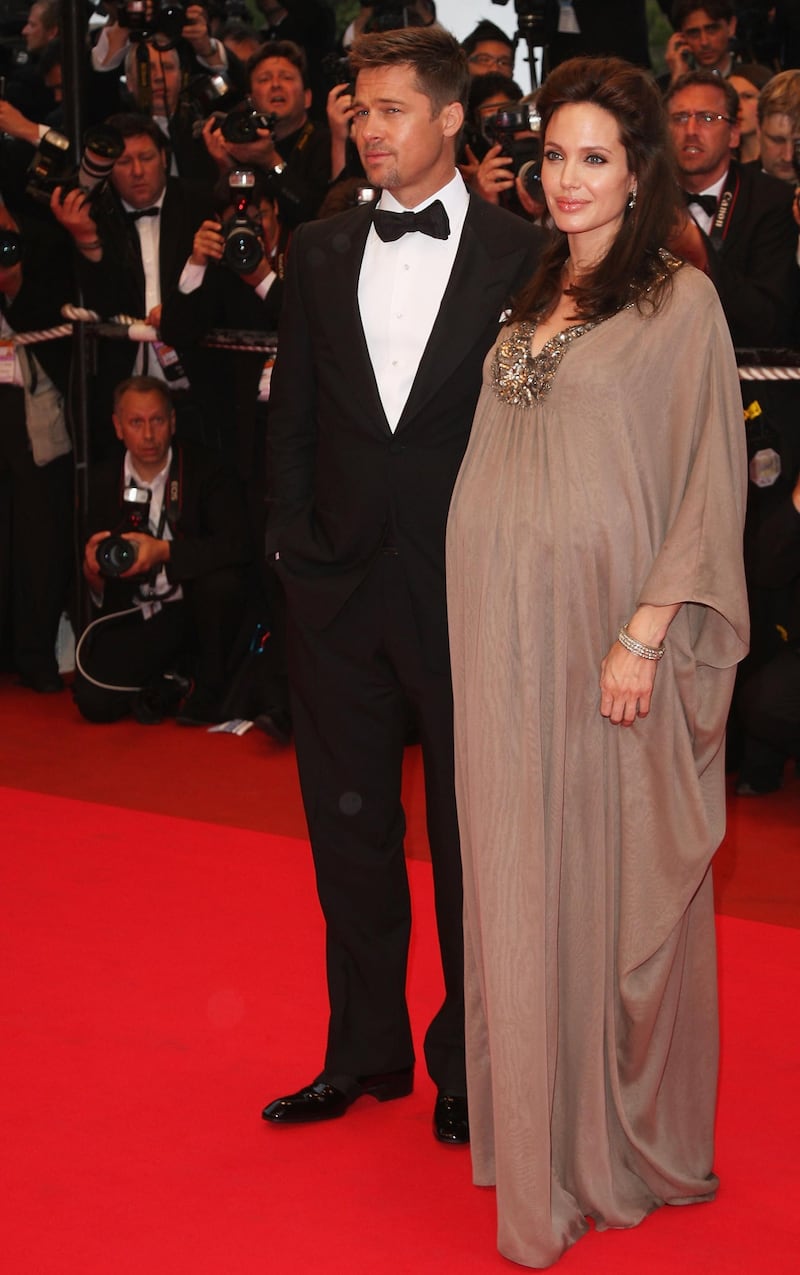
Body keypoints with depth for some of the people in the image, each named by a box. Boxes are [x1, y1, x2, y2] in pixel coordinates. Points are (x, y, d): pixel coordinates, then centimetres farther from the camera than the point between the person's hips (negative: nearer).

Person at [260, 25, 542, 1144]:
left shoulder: (520, 255, -4)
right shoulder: (320, 252, 9)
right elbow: (292, 409, 11)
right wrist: (292, 534, 3)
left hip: (464, 583, -4)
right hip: (339, 583, 4)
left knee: (471, 830, 6)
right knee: (348, 823, 12)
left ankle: (468, 1063, 21)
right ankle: (366, 1051, 27)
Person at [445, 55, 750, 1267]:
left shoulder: (680, 300, -5)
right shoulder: (532, 295, 12)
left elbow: (705, 483, -9)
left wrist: (643, 635, -15)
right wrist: (480, 615, 6)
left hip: (605, 618, -5)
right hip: (505, 623, 6)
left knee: (612, 873, 3)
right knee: (522, 873, 10)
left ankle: (625, 1133, 18)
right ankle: (541, 1119, 23)